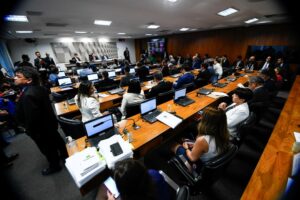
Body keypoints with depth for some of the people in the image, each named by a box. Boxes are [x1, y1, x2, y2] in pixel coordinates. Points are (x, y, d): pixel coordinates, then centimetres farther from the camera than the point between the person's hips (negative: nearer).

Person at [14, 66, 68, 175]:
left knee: (48, 148, 14)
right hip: (49, 123, 8)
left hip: (41, 129, -8)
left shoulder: (28, 95, -33)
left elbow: (32, 118, -29)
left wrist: (31, 132, -15)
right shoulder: (39, 88, -4)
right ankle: (65, 155, 49)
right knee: (56, 140, 26)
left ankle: (54, 166, 38)